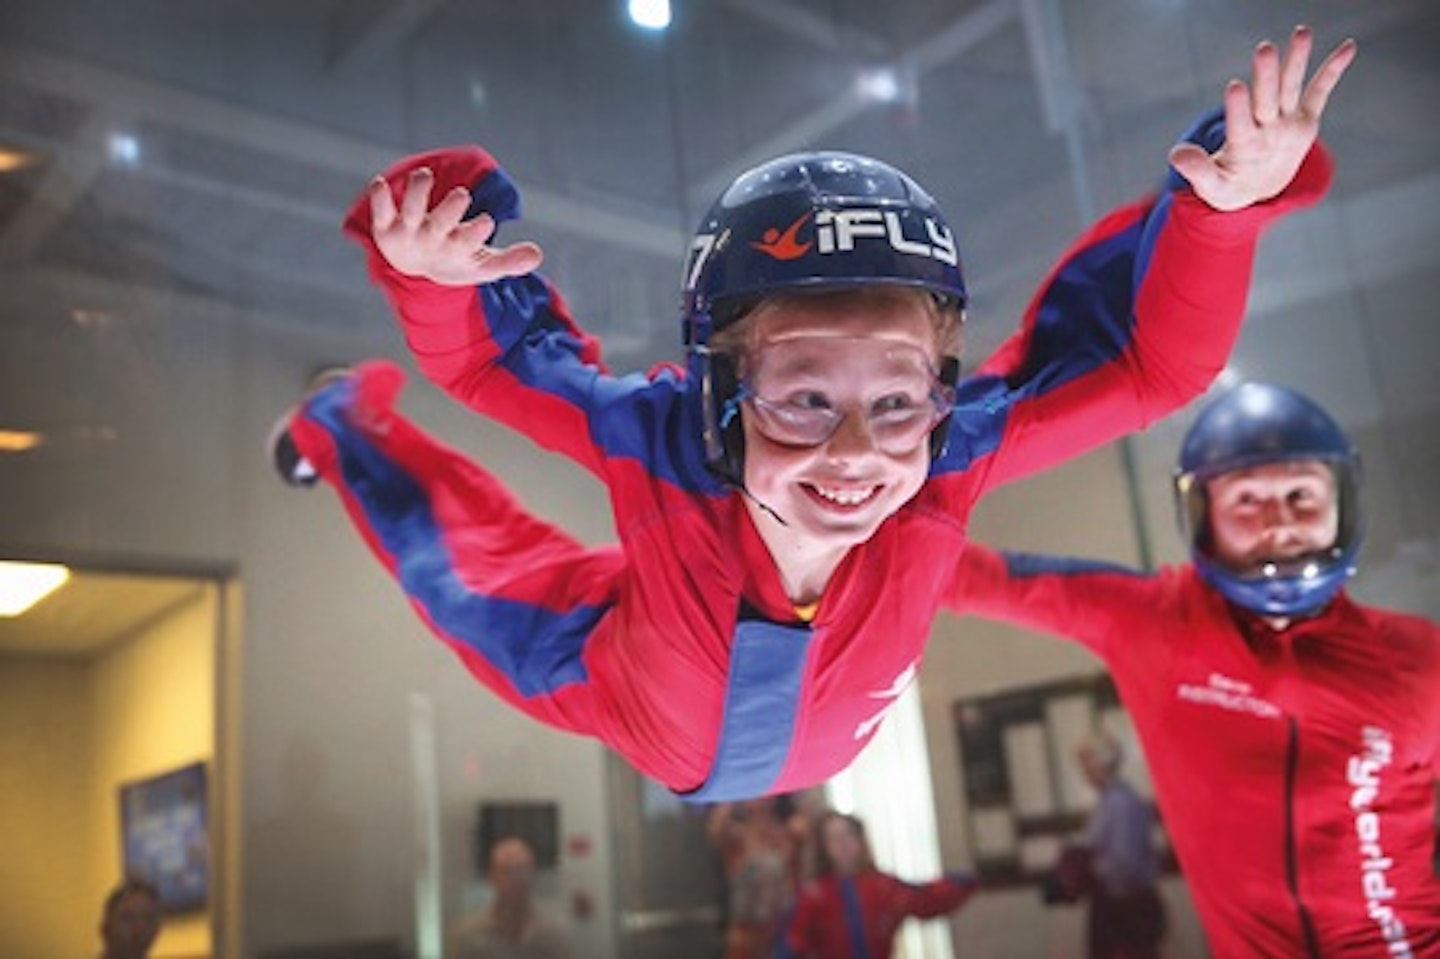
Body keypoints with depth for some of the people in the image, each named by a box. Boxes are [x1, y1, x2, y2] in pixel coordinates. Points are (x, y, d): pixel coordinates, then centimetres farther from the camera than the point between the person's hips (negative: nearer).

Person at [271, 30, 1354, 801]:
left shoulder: (950, 460, -39)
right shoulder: (657, 441, -43)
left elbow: (1149, 355, -34)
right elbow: (498, 351, -30)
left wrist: (1225, 204, -51)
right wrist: (431, 264, -51)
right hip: (624, 704, -1)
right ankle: (345, 422, 48)